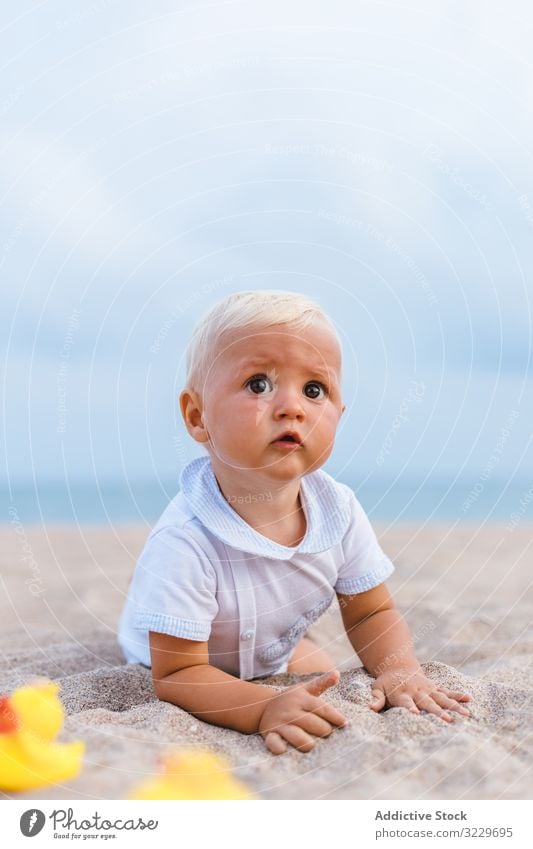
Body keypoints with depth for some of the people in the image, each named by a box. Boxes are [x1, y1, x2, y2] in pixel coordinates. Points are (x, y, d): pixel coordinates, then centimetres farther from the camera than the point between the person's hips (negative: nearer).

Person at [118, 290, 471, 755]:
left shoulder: (339, 508, -24)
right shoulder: (185, 544, -42)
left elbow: (372, 614, -11)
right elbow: (177, 675, -36)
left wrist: (401, 671, -30)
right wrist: (265, 709, -50)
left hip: (273, 651, 4)